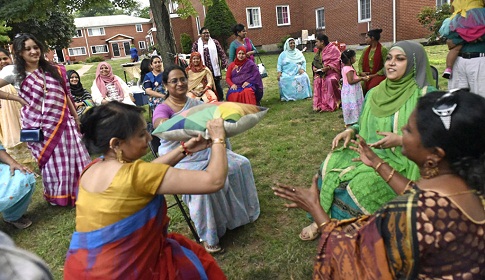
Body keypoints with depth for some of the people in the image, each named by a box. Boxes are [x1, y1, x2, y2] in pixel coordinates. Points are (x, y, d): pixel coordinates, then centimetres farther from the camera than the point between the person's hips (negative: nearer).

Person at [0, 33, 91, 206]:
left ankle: (80, 191, 25)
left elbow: (65, 95, 10)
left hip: (63, 121, 3)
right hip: (39, 126, -2)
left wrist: (75, 116, 10)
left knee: (73, 157, 8)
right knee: (51, 160, 10)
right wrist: (17, 98, -9)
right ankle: (57, 196, 30)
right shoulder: (14, 72, -4)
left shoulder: (54, 71, 5)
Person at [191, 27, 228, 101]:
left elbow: (222, 53, 5)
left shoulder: (214, 42, 6)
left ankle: (221, 100, 22)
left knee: (217, 85, 8)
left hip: (215, 69, 0)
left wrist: (224, 64, -3)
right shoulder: (196, 44, 5)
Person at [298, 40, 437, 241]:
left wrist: (401, 140, -26)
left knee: (360, 181, -28)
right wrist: (350, 131, -1)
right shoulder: (374, 94, 11)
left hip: (402, 160, -6)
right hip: (369, 153, 6)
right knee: (330, 166, -17)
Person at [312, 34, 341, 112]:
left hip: (332, 71, -6)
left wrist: (327, 67, -27)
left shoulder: (333, 49, -7)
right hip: (321, 73, 6)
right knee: (317, 81, -23)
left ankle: (331, 104, -21)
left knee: (330, 80, -35)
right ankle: (318, 104, -20)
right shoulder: (319, 51, 16)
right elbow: (315, 62, 20)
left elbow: (336, 62, -13)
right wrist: (314, 67, -2)